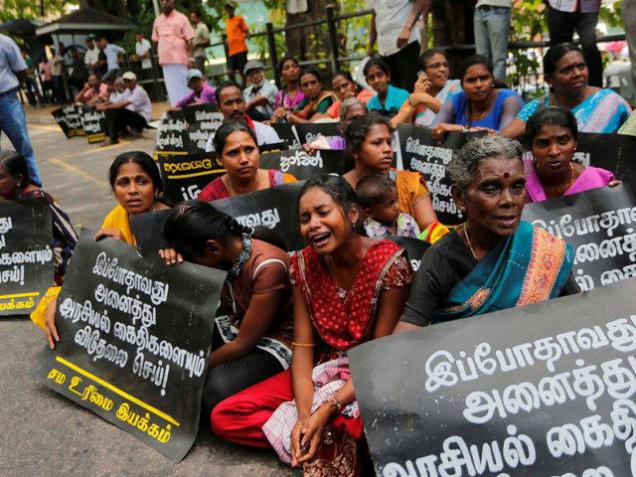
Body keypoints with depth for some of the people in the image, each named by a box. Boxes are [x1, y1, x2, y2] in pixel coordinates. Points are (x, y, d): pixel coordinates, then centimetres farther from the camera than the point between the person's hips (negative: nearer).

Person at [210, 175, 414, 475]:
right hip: (321, 370, 6)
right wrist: (304, 414, -21)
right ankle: (336, 440, -10)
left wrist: (329, 408, -26)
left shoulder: (388, 262, -19)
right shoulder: (303, 264, -4)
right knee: (223, 417, -8)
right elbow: (302, 346, -6)